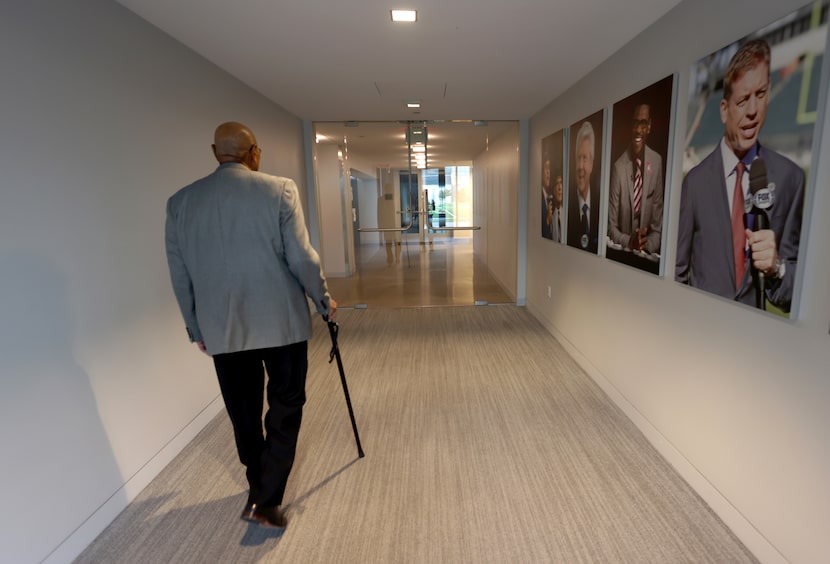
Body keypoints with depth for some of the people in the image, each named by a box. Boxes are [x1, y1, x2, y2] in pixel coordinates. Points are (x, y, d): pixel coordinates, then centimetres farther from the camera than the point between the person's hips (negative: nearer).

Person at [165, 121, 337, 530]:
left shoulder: (180, 201, 3)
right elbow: (301, 257, -11)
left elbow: (180, 275, 6)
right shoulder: (279, 190, -7)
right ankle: (266, 500, 11)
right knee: (284, 408, 12)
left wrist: (196, 327, 17)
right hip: (281, 323, -3)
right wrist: (324, 301, 5)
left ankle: (259, 490, 36)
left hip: (222, 330, 4)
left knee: (243, 413, 18)